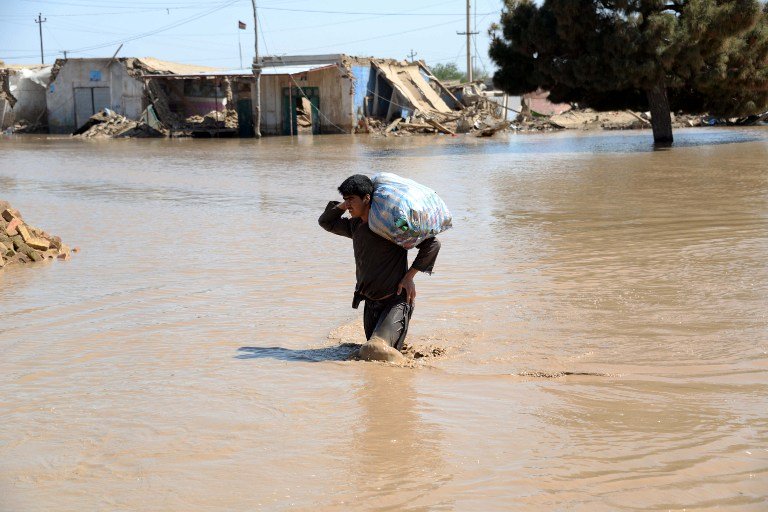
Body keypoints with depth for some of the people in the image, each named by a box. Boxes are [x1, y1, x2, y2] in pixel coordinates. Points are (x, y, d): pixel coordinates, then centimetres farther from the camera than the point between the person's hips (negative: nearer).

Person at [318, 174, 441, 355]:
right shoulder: (355, 225, 7)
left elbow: (432, 243, -14)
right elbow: (326, 222, 23)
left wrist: (409, 276, -14)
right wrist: (341, 206, 3)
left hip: (396, 300, -8)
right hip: (370, 301, 8)